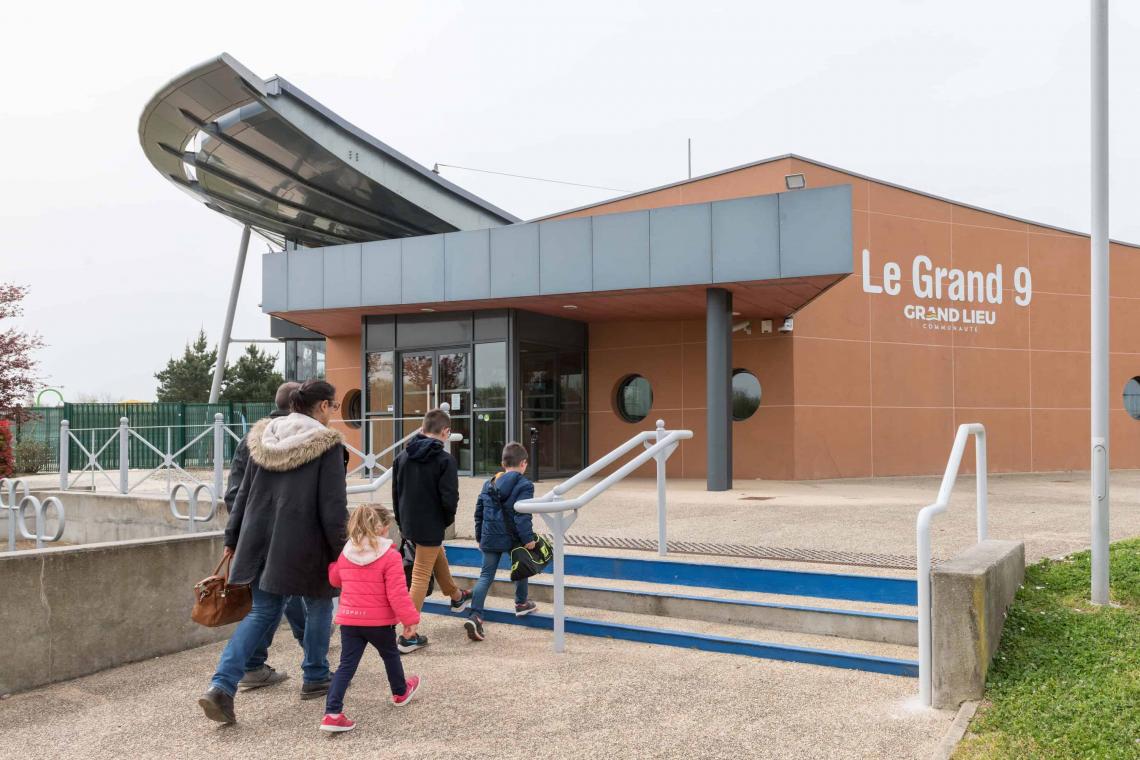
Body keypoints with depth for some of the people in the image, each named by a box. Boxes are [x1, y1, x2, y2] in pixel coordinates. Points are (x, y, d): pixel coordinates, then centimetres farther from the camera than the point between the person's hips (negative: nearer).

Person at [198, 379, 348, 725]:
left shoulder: (263, 437, 7)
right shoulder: (326, 444, -11)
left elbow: (244, 493, 11)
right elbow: (333, 506, -13)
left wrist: (232, 539, 18)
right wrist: (340, 551, -6)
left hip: (260, 539, 5)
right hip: (304, 543, -5)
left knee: (262, 612, 12)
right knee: (318, 606, 17)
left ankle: (221, 685, -2)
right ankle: (315, 678, 28)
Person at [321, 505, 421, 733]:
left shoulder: (345, 554, 1)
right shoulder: (390, 556, -15)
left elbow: (334, 580, 17)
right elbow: (397, 593, -17)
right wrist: (409, 619, -10)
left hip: (349, 619, 3)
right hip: (379, 621, -3)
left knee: (347, 665, 4)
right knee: (390, 655, 22)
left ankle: (332, 713, -9)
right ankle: (400, 692, 45)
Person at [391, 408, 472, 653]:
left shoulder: (402, 456, 1)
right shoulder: (444, 459, -17)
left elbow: (396, 493, 8)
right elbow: (449, 498, -21)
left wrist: (401, 523, 18)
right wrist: (447, 520, -1)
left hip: (408, 524, 7)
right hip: (430, 526, -7)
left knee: (439, 557, 30)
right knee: (421, 578, 0)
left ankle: (456, 597, 52)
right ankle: (409, 636, 2)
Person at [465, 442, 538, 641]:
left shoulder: (489, 484, 10)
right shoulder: (524, 485, -11)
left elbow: (479, 512, 14)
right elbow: (522, 515, -19)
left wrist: (480, 537, 23)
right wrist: (528, 539, -14)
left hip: (490, 539, 4)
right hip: (513, 539, -4)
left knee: (486, 575, 2)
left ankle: (475, 616, -14)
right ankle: (521, 603, 41)